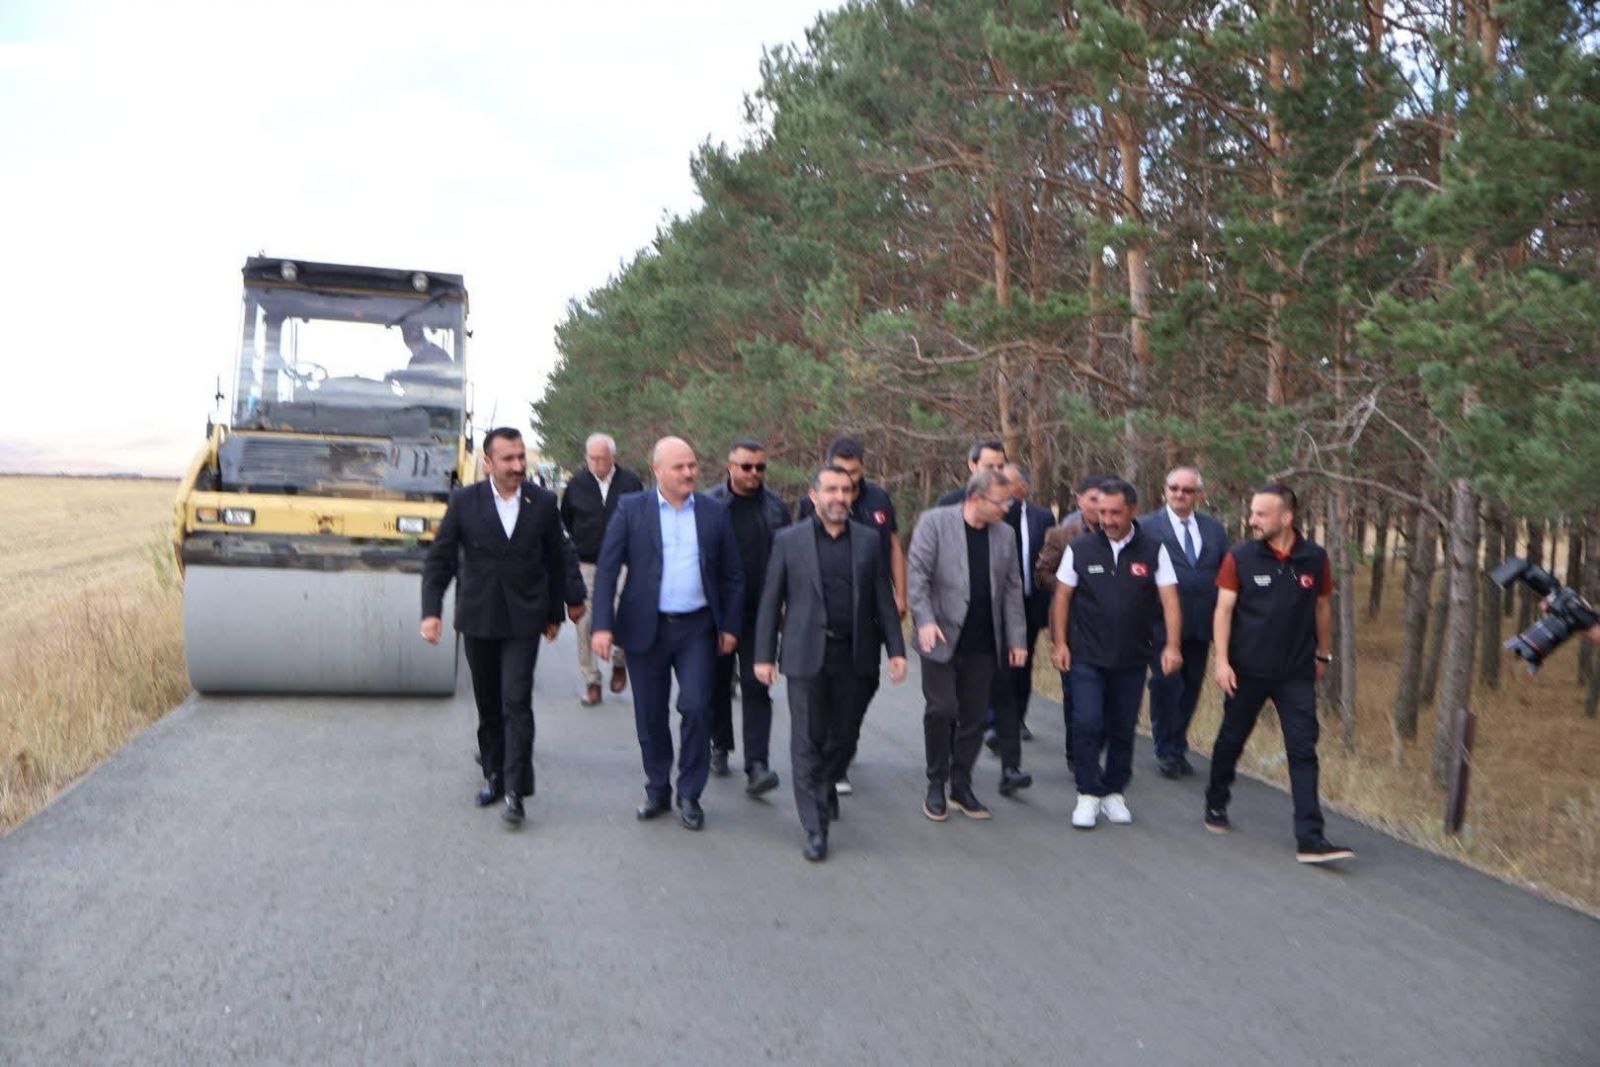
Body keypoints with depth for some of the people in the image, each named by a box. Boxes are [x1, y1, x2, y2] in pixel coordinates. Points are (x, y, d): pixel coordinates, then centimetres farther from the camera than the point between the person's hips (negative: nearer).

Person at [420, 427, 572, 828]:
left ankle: (514, 791, -6)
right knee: (488, 705, 12)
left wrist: (554, 614, 9)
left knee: (517, 703, -8)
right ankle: (494, 774, 28)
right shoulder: (464, 502, -4)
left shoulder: (543, 503, -2)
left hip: (524, 620, -1)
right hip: (477, 619, 1)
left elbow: (555, 561, 7)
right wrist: (431, 611, -10)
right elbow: (438, 560, -1)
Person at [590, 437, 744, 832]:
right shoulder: (631, 509, 0)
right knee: (650, 715, 8)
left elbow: (732, 575, 8)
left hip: (698, 628, 0)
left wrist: (730, 626, 2)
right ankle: (658, 790, 26)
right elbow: (606, 569, -3)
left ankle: (689, 795, 9)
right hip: (646, 628, 0)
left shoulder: (715, 513, 4)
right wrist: (602, 624, -12)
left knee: (696, 708, -7)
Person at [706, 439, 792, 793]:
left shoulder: (776, 508, 2)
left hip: (759, 613, 0)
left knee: (756, 686, -5)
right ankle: (720, 746, 32)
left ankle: (756, 766, -8)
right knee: (718, 682, 13)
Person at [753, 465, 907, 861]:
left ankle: (824, 786, 41)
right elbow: (770, 601, 2)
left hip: (855, 654, 2)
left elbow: (883, 598, 7)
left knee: (842, 735, 13)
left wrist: (896, 649, 0)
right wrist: (764, 655, -2)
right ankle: (816, 826, 5)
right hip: (807, 654, -2)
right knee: (807, 740, -1)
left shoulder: (869, 540, 7)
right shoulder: (788, 540, 2)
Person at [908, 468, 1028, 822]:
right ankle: (936, 786, 10)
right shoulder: (935, 522, -4)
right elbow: (918, 574, -8)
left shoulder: (1005, 534, 8)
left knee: (973, 717, 7)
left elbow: (1012, 590, 11)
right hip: (942, 638, -4)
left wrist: (1016, 639, 8)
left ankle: (961, 786, 20)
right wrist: (925, 620, -18)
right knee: (942, 709, -6)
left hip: (983, 644, 4)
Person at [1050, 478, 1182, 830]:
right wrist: (1059, 643, -2)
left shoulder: (1153, 551, -2)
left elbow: (1169, 599, -6)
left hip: (1132, 659, 1)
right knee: (1087, 725, -8)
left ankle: (1114, 792, 24)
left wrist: (1172, 646, -17)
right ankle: (1088, 794, 4)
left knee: (1123, 729, 9)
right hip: (1087, 657, -1)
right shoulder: (1080, 549, -2)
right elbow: (1062, 597, 3)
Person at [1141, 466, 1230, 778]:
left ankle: (1177, 749, 25)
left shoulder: (1214, 530, 10)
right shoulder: (1148, 527, -3)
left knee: (1190, 687, 11)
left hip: (1201, 625, 4)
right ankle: (1166, 751, 12)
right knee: (1166, 684, -3)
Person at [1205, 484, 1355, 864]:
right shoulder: (1240, 557, -7)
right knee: (1231, 741, 14)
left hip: (1297, 673, 1)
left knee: (1303, 752, -4)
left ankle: (1310, 839, -4)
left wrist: (1323, 654, 16)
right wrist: (1222, 660, -13)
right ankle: (1216, 804, 36)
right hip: (1247, 670, -1)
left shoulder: (1314, 558, -3)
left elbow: (1322, 608, 10)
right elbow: (1224, 610, -7)